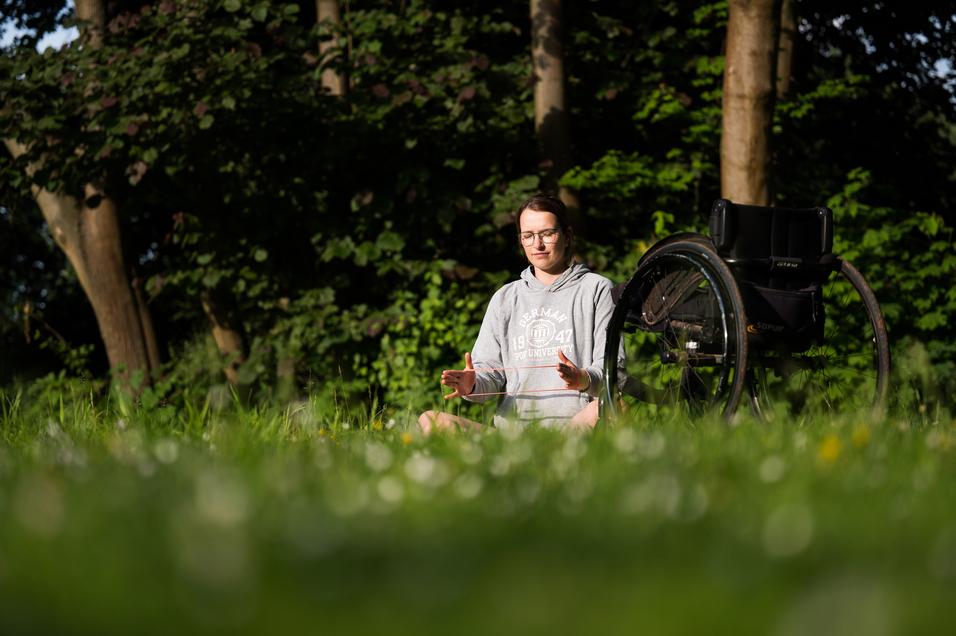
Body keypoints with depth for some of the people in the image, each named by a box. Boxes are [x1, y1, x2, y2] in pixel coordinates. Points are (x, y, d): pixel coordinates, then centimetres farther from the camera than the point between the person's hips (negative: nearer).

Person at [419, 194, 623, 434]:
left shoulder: (596, 289, 14)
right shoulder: (505, 298, 24)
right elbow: (491, 369, 17)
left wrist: (583, 379, -21)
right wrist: (473, 384, -8)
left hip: (574, 424, -3)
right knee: (430, 421, -23)